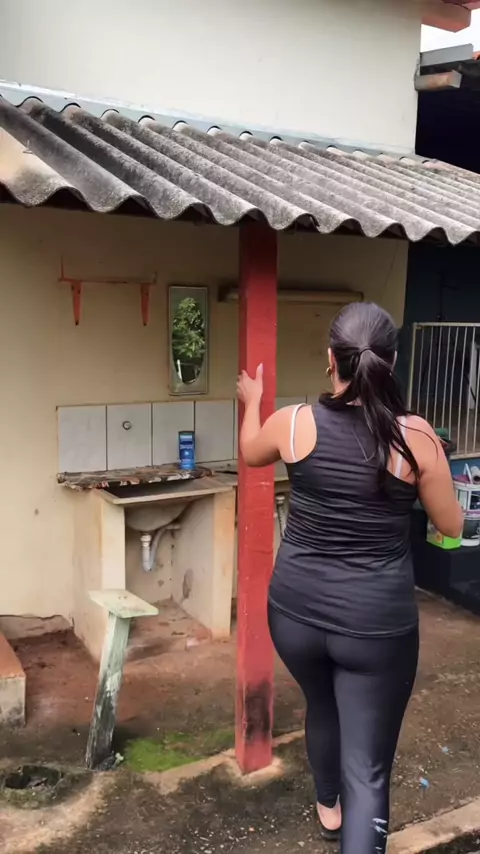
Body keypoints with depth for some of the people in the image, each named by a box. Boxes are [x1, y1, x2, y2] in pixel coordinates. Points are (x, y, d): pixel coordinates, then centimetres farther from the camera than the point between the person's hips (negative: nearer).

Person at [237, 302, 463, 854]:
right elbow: (452, 526, -1)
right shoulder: (415, 436, -15)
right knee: (368, 769, 9)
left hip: (297, 609, 3)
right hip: (378, 622, -3)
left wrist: (252, 401, 31)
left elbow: (250, 452, 13)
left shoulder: (294, 423, -11)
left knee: (322, 706, 32)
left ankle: (328, 807, 58)